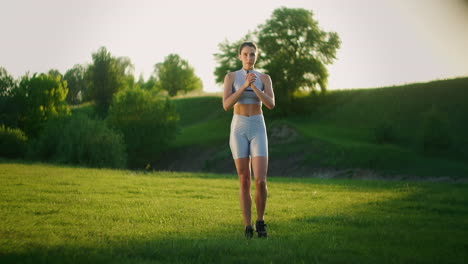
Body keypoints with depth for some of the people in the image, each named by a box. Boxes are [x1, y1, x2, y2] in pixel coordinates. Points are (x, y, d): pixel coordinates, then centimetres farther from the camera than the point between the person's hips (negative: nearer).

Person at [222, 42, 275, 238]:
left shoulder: (265, 78, 6)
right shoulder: (230, 77, 3)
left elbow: (271, 105, -9)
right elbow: (226, 106, -10)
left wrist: (254, 86, -20)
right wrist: (244, 86, -19)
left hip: (258, 130, 0)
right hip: (238, 129, 0)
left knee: (260, 181, -12)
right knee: (244, 182, -2)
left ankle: (260, 220, 11)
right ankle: (248, 227, 9)